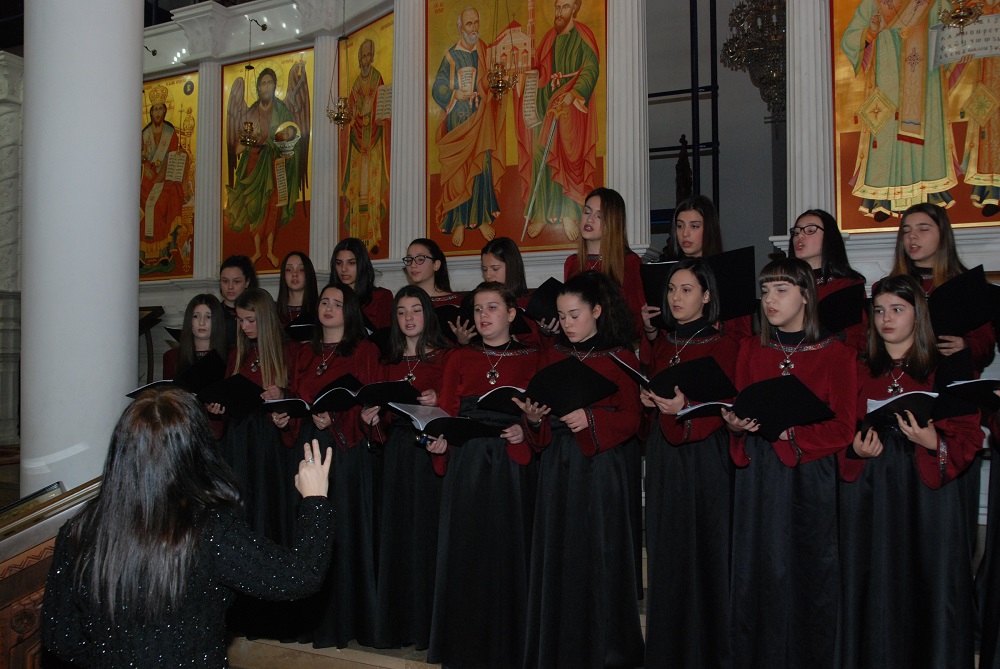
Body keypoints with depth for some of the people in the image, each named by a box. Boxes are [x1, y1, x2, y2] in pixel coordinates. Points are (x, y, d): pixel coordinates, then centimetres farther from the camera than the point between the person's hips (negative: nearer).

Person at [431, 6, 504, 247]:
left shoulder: (483, 52, 12)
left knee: (483, 167, 0)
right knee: (458, 170, -4)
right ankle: (459, 223, 0)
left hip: (482, 120, 3)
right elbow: (437, 88, -1)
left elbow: (490, 83, 16)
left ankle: (482, 218, 9)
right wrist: (456, 94, -19)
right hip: (458, 121, -3)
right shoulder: (451, 56, 3)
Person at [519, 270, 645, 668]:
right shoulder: (554, 356, 11)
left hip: (599, 463, -4)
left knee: (596, 552, 1)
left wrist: (590, 420, -20)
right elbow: (540, 405, 12)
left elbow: (631, 417, -7)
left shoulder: (620, 358, -3)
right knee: (556, 551, 8)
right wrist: (534, 418, -9)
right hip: (557, 463, 4)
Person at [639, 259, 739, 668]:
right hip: (663, 456, 5)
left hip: (704, 455, -5)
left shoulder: (722, 346, -5)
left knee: (704, 550, 0)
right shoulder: (658, 345, 12)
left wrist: (686, 408, -24)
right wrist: (648, 400, -3)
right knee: (665, 550, 9)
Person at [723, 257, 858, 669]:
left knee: (808, 573, 2)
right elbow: (740, 413, 10)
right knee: (759, 571, 3)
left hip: (810, 479, -2)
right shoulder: (751, 351, 10)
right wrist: (736, 425, -12)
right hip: (759, 480, 2)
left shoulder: (836, 354, 1)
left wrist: (789, 432, -18)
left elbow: (843, 427, -5)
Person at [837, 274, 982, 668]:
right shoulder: (858, 371, 10)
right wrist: (854, 448, -9)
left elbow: (970, 436, -2)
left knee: (927, 583, 1)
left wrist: (934, 442, -20)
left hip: (926, 492, -2)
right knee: (873, 587, 6)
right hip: (867, 492, 3)